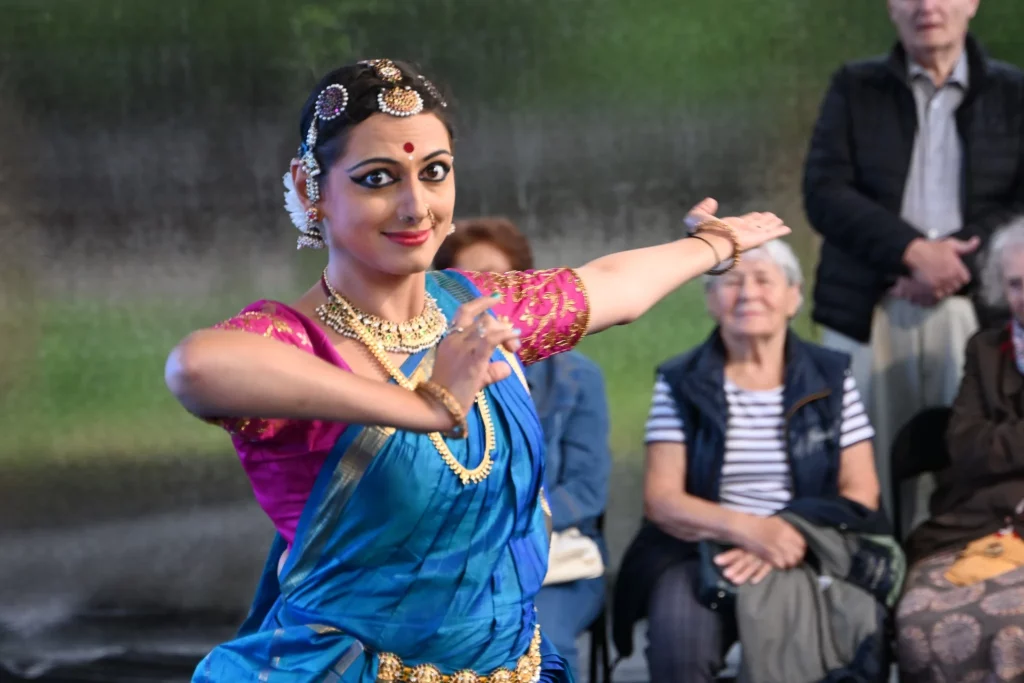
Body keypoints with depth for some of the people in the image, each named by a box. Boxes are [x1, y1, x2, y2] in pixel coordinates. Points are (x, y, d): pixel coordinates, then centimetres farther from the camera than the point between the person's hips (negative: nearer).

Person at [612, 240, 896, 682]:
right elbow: (661, 500, 0)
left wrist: (792, 538, -16)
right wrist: (748, 529, -19)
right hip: (701, 553, 0)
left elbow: (861, 492, 5)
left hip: (807, 557, 0)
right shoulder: (680, 382, 7)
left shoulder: (832, 378, 10)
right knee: (680, 640, -33)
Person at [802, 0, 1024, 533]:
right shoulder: (853, 88, 12)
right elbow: (823, 192, 0)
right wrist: (913, 252, -12)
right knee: (871, 465, -3)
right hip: (869, 311, 0)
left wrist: (957, 260, -13)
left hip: (972, 310, 0)